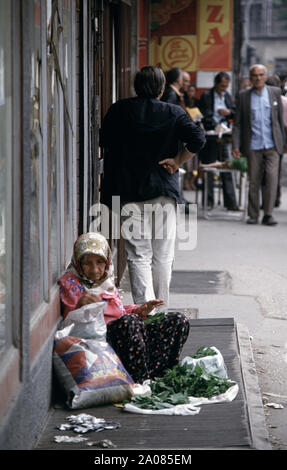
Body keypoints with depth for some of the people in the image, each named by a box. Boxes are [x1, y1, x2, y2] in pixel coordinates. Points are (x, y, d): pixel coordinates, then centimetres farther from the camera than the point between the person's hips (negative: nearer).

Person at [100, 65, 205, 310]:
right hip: (164, 191, 0)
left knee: (138, 256, -2)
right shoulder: (174, 113, 0)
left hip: (128, 191, 0)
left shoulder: (118, 111, 3)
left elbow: (105, 143, 8)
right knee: (163, 257, 9)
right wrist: (177, 162, -1)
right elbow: (197, 139, -12)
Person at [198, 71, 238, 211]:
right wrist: (216, 127, -26)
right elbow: (205, 116, -14)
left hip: (223, 138, 5)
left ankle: (230, 203, 3)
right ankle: (209, 201, 10)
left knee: (227, 171, 3)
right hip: (210, 137, -5)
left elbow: (235, 113, 20)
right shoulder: (206, 96, -5)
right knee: (208, 171, 2)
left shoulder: (227, 96, 13)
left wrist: (229, 112, -2)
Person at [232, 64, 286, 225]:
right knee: (253, 181, 4)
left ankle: (268, 214, -5)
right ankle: (253, 215, 15)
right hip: (253, 145, 0)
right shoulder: (243, 96, 4)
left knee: (272, 177, -11)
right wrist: (236, 145, -3)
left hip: (272, 145, 0)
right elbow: (238, 123, 5)